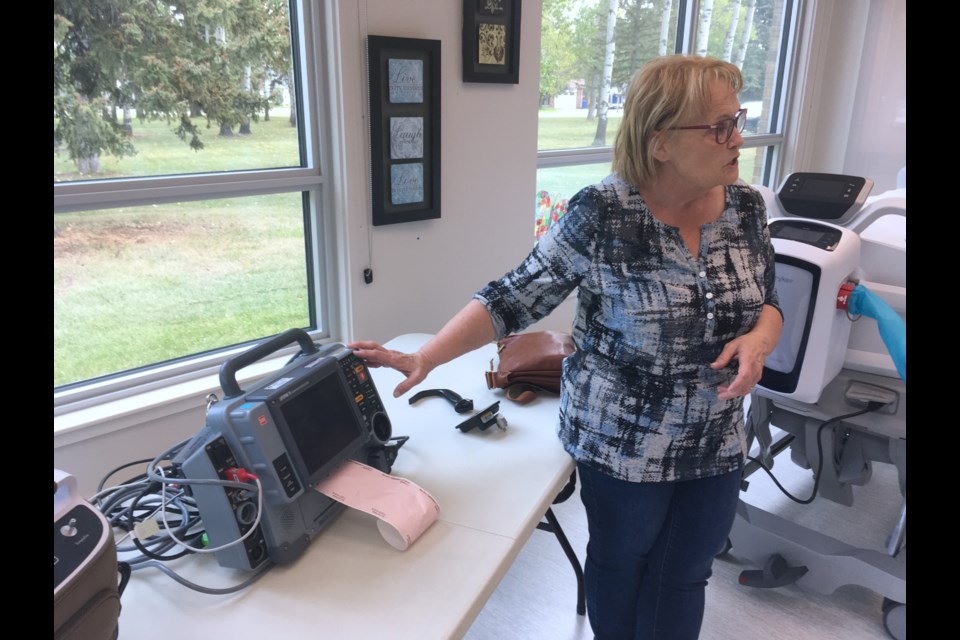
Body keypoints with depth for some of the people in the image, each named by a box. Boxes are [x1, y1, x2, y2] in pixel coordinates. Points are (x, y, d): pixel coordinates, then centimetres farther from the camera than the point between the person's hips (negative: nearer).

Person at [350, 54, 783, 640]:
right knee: (619, 565, 22)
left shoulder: (747, 207, -4)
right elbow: (514, 299, -18)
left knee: (683, 582, 19)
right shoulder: (601, 216, -20)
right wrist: (423, 359, -25)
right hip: (623, 443, -4)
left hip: (718, 445, 4)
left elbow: (769, 305, 8)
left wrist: (759, 339, -15)